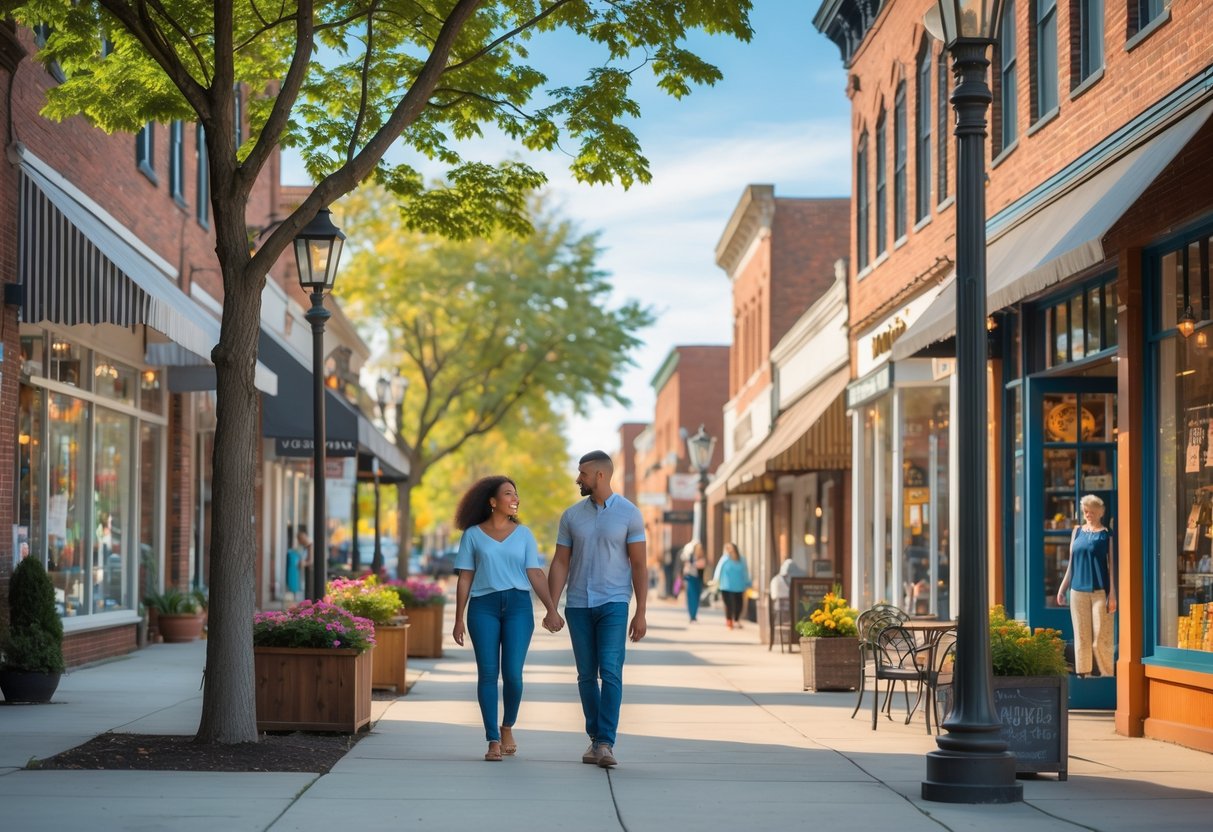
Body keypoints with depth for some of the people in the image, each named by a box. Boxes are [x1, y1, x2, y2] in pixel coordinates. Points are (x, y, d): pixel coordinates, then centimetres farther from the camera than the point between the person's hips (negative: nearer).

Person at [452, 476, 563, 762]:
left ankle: (507, 727, 19)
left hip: (518, 606, 1)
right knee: (488, 673, -5)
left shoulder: (523, 534, 10)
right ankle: (493, 741, 0)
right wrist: (459, 619, 1)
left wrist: (552, 609, -7)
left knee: (512, 674, -8)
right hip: (483, 607, -1)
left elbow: (535, 574, 4)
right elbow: (465, 578, 6)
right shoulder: (473, 535, 6)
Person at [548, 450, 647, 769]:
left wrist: (641, 613, -7)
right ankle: (595, 740, 16)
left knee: (610, 672, -14)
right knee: (586, 675, 6)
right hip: (578, 605, 4)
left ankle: (606, 744, -16)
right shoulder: (571, 515, 6)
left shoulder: (629, 513, -3)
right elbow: (560, 564, 7)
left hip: (613, 604, -3)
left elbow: (639, 565, -2)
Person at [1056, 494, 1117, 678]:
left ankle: (1108, 674, -1)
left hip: (1100, 591, -4)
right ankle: (1083, 674, 9)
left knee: (1101, 636, -6)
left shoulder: (1106, 534, 2)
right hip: (1078, 590, 4)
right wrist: (1062, 588, 14)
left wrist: (1112, 594, -9)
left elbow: (1112, 565, -2)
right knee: (1081, 636, 5)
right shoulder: (1077, 532, 13)